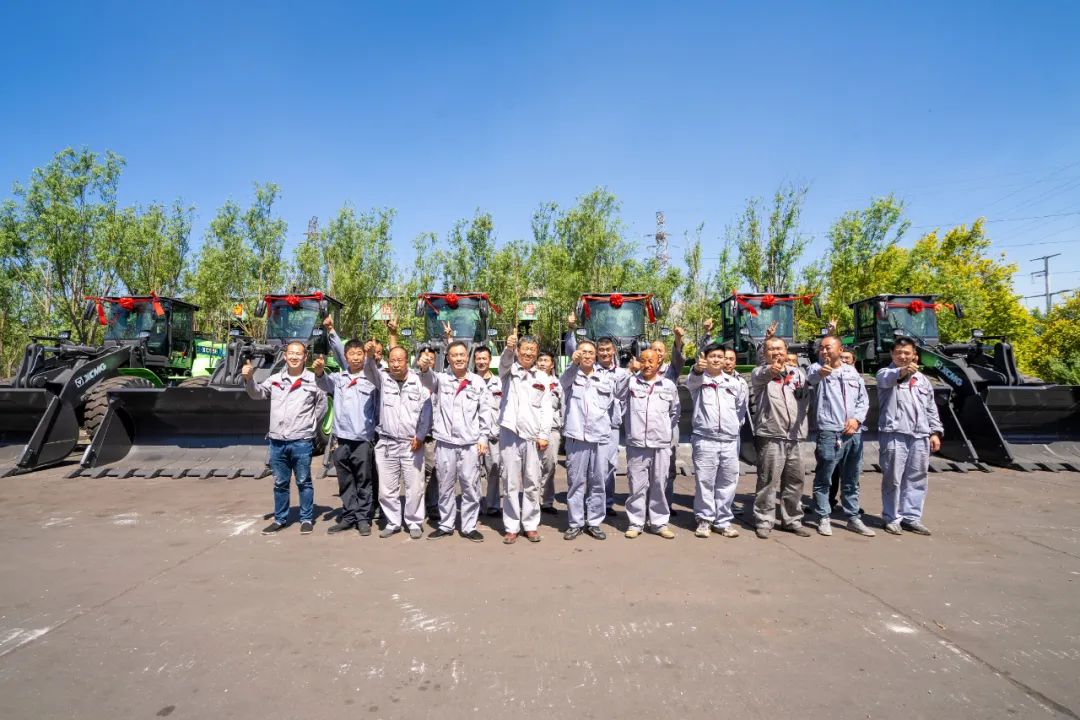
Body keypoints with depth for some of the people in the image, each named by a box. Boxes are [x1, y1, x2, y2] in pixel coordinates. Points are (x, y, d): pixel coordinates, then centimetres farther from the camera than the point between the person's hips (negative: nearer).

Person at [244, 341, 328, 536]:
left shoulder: (313, 379, -4)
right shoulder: (275, 379, 7)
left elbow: (322, 404, 1)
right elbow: (257, 394, 4)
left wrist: (310, 424, 1)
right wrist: (249, 379, -13)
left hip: (301, 441, -4)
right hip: (277, 440, 4)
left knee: (303, 481, 7)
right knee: (280, 483, 15)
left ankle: (307, 519, 19)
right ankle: (280, 519, 27)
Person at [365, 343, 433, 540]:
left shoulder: (418, 381, -1)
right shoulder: (383, 378, 4)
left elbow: (426, 410, 0)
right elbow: (369, 370, -16)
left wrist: (421, 435, -6)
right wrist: (370, 356, -37)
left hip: (412, 444, -2)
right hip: (386, 444, 2)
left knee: (414, 487, 4)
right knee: (386, 488, 9)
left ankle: (414, 522, 20)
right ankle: (392, 522, 25)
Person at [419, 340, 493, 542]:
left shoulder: (478, 382, 4)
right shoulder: (441, 378, 2)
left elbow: (485, 412, 6)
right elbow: (429, 380, -21)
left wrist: (483, 437, 0)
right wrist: (425, 368, -44)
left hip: (471, 443, 0)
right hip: (445, 442, 0)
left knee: (470, 486, 5)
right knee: (445, 486, 11)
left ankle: (469, 527, 18)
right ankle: (445, 525, 25)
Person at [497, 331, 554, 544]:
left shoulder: (542, 378, 10)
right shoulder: (509, 371, 6)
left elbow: (546, 409, 6)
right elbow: (504, 362, -18)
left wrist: (544, 435, -3)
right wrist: (508, 347, -40)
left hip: (532, 436, 1)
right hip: (509, 433, -1)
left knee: (532, 483, 7)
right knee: (510, 482, 4)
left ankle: (530, 525, 18)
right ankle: (511, 526, 13)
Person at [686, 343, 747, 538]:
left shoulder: (734, 383, 14)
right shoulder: (699, 380, 2)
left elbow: (742, 407, 24)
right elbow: (691, 381, -23)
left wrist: (737, 423, 11)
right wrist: (697, 369, -44)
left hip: (730, 440, 3)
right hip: (705, 439, -3)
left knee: (727, 482, 7)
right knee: (705, 481, 0)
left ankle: (723, 521, 19)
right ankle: (704, 520, 12)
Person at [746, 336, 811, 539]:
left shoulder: (797, 373, 13)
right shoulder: (760, 373, -4)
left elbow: (803, 402, 21)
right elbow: (760, 376, -29)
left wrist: (801, 428, 13)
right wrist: (771, 370, -50)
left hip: (793, 436, 5)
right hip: (770, 436, -5)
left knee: (795, 480, 12)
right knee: (768, 480, -4)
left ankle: (792, 520, 26)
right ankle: (763, 520, 8)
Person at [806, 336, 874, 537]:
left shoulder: (852, 372, 16)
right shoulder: (817, 368, 0)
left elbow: (864, 400, 17)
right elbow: (810, 377, -26)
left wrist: (857, 418, -2)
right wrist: (819, 373, -50)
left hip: (854, 433, 5)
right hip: (829, 432, -5)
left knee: (851, 480, 13)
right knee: (823, 479, 0)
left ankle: (853, 518, 22)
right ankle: (824, 518, 9)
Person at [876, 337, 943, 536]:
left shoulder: (922, 379, 19)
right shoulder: (886, 374, 0)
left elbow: (931, 408, 23)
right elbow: (886, 379, -27)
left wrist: (935, 432, 14)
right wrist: (901, 371, -48)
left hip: (920, 436, 6)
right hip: (894, 435, -5)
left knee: (916, 479, 10)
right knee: (893, 479, 0)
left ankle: (911, 518, 21)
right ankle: (892, 518, 9)